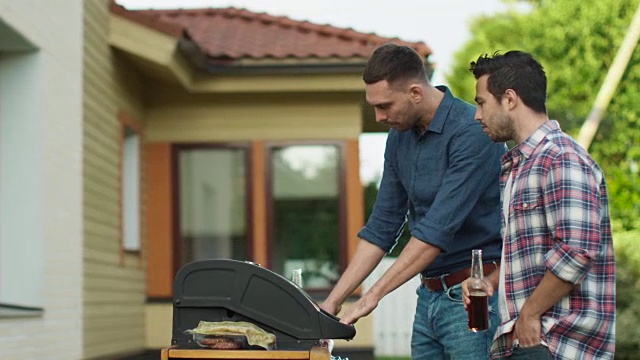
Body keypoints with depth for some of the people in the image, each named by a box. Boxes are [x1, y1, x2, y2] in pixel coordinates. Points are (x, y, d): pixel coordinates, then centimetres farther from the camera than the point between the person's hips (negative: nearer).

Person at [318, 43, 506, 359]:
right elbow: (382, 227, 11)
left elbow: (438, 229, -23)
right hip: (428, 297, 8)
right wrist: (332, 302, 5)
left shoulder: (472, 132, -18)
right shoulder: (400, 137, 7)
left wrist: (373, 296, -23)